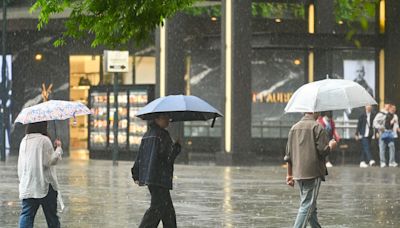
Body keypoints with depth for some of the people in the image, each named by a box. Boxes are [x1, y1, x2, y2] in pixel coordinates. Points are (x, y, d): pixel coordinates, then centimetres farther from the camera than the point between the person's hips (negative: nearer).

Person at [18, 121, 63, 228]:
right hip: (45, 185, -5)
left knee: (26, 215, 1)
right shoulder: (44, 140, -11)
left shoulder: (24, 141, 9)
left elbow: (20, 165, 14)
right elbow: (50, 161, -14)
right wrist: (58, 148, -3)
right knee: (51, 215, 7)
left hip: (27, 186, 5)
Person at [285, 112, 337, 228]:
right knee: (307, 206, -6)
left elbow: (288, 153, 13)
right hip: (313, 172, -7)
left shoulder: (294, 128, 12)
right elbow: (323, 150, -14)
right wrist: (332, 145, 8)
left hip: (298, 173, 7)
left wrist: (289, 174, 19)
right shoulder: (317, 127, -10)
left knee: (311, 206, 17)